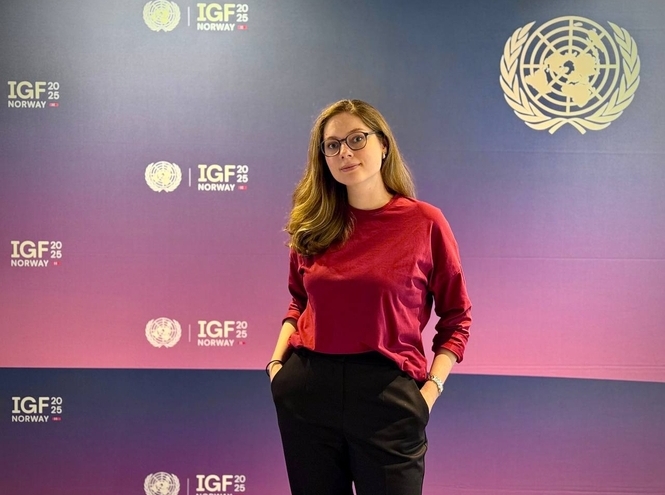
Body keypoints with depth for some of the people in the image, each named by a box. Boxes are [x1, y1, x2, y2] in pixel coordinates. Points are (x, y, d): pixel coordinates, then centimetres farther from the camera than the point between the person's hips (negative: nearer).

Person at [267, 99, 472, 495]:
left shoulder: (425, 221, -3)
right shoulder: (313, 226, 6)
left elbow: (457, 317, 1)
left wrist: (431, 388, -9)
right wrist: (277, 362, 5)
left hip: (388, 393, -3)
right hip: (307, 390, 3)